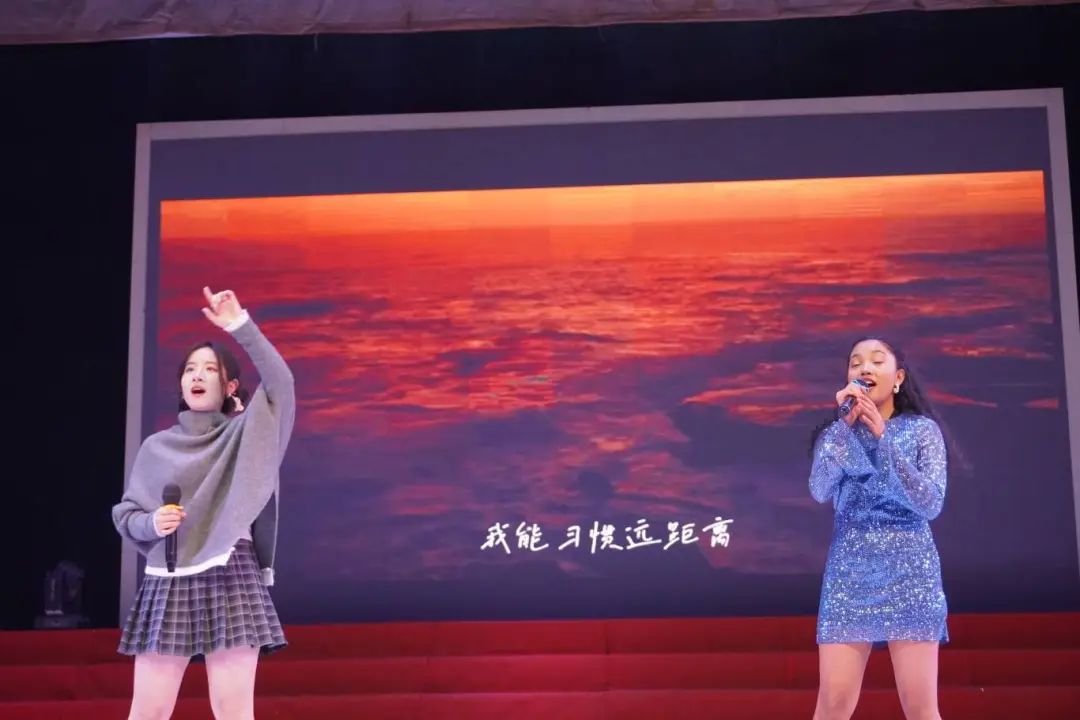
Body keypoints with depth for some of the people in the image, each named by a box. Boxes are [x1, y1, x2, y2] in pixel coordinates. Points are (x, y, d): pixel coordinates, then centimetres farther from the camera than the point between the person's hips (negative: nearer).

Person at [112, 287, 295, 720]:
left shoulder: (243, 434, 8)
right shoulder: (156, 447, 15)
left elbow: (281, 384, -9)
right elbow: (125, 515, 15)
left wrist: (239, 326, -15)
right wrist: (151, 524, -8)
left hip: (231, 578, -2)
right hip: (167, 583, 2)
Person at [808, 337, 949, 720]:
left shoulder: (923, 429, 3)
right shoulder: (836, 431, 9)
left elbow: (931, 504, -9)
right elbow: (820, 492, -8)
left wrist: (883, 437, -15)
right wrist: (845, 423, -13)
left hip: (910, 572, -1)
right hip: (849, 572, 1)